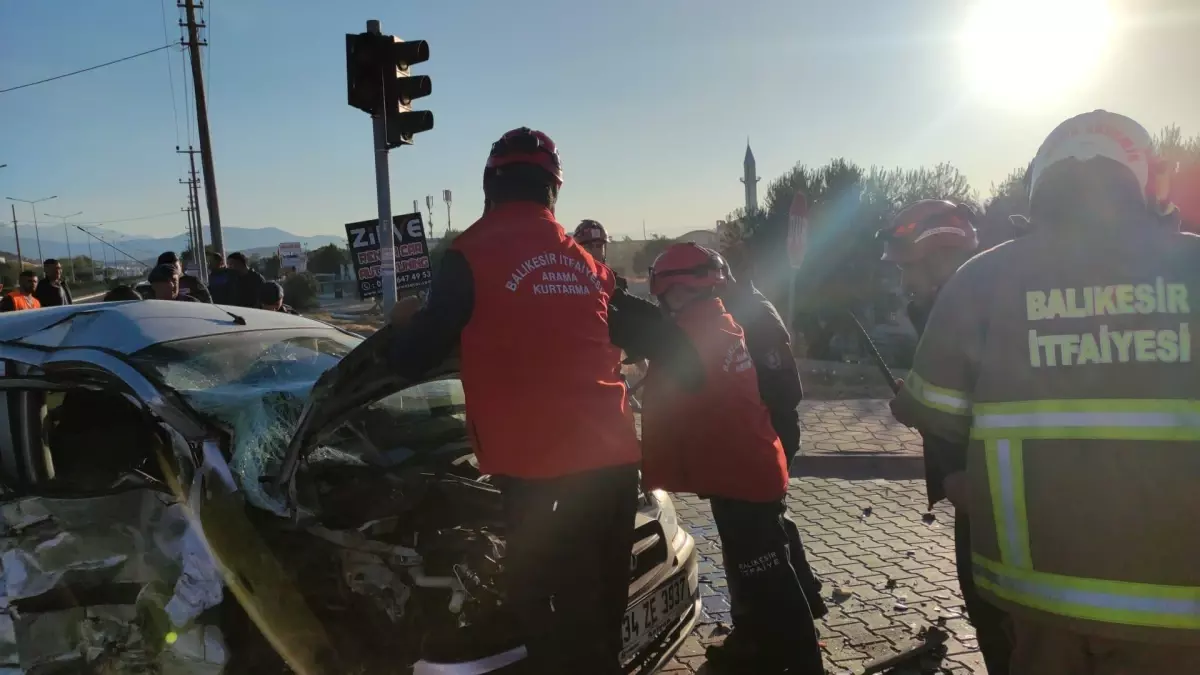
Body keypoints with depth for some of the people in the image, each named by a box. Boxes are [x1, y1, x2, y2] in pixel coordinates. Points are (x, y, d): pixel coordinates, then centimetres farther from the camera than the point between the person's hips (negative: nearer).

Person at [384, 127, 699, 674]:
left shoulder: (472, 254, -4)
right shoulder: (586, 261, 13)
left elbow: (414, 360, 2)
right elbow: (652, 332, 17)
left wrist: (404, 324, 23)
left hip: (538, 469, -6)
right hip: (613, 459, 6)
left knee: (548, 614, 5)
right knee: (601, 613, 20)